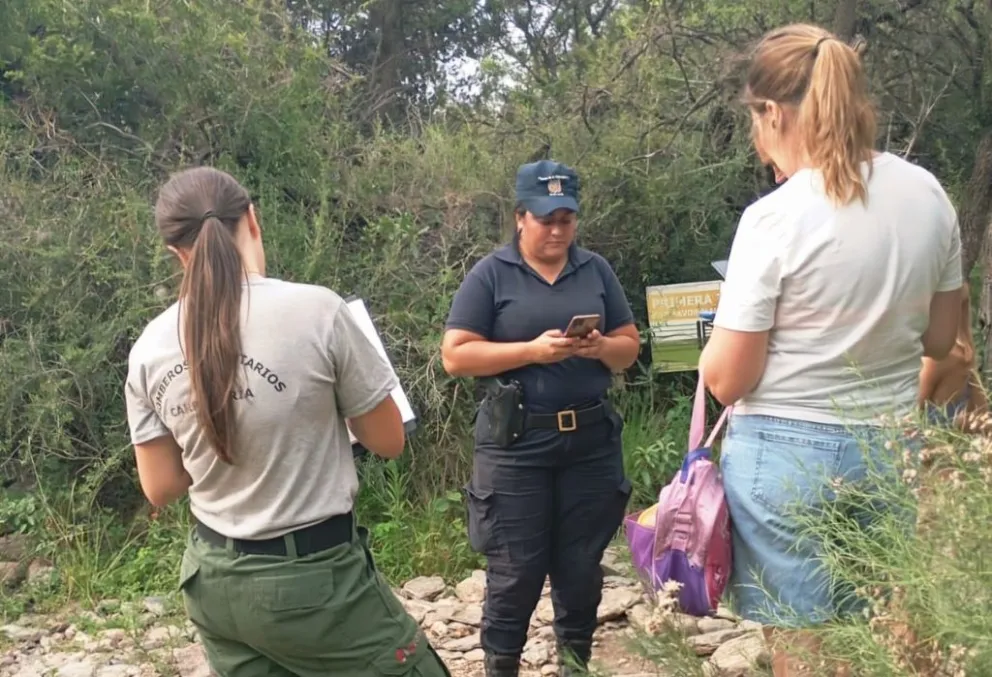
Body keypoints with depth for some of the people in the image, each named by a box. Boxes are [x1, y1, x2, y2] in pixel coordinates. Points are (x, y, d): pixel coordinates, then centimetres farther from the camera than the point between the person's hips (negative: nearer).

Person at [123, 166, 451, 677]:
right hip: (312, 579, -5)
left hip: (211, 580, 5)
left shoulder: (149, 349, -4)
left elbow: (159, 488, 4)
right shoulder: (316, 310, -17)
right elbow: (389, 441, -7)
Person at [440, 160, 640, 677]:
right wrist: (532, 350, -19)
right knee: (515, 573, 2)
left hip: (591, 441, 4)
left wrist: (602, 348, -12)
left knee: (581, 568, 12)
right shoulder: (490, 275, -3)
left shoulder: (596, 270, 9)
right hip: (516, 444, -3)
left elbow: (630, 346, 11)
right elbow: (455, 356, -9)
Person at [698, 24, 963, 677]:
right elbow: (940, 340, 11)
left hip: (788, 453, -5)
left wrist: (718, 342, 7)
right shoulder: (928, 194, 0)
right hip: (890, 448, 6)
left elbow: (727, 380, -13)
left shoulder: (775, 218, -16)